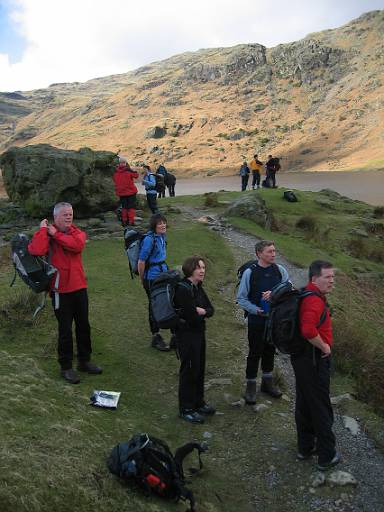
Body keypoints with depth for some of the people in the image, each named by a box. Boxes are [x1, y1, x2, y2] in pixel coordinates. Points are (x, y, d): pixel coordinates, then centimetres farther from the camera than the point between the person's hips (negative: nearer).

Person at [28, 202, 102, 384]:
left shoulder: (77, 233, 5)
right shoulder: (47, 235, -5)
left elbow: (78, 245, -20)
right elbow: (36, 250, -27)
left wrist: (56, 234, -15)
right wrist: (43, 229, -17)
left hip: (79, 287, 4)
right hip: (61, 290, -4)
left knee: (83, 326, 14)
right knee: (65, 329, 3)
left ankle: (84, 361, 30)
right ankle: (66, 367, 18)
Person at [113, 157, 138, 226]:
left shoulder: (115, 172, -3)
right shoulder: (128, 171, -15)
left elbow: (114, 180, 9)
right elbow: (136, 176, -4)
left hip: (121, 192, 4)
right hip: (130, 192, -4)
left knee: (124, 207, 15)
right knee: (131, 207, 3)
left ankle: (124, 222, 15)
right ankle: (131, 222, -3)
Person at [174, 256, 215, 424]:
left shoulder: (198, 288, 8)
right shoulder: (183, 289, -21)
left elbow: (211, 309, 6)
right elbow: (192, 317, -24)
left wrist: (202, 311, -15)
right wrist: (202, 313, -3)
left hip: (199, 333, 8)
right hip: (187, 335, -8)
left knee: (199, 368, 17)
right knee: (189, 370, 3)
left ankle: (198, 402, 34)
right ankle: (186, 409, 18)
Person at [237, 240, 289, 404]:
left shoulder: (280, 270, -3)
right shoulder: (249, 273, -14)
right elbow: (241, 299, -9)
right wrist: (257, 310, -19)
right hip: (256, 321, -4)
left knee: (270, 351, 18)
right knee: (255, 352, 4)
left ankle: (267, 382, 36)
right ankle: (250, 386, 20)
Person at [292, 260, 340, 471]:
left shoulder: (304, 295, 7)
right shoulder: (314, 301, -25)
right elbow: (309, 330, -37)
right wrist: (325, 347, -24)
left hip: (301, 356, 10)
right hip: (314, 359, -10)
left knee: (304, 404, 19)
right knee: (321, 408, 4)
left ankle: (305, 447, 33)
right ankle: (327, 456, 17)